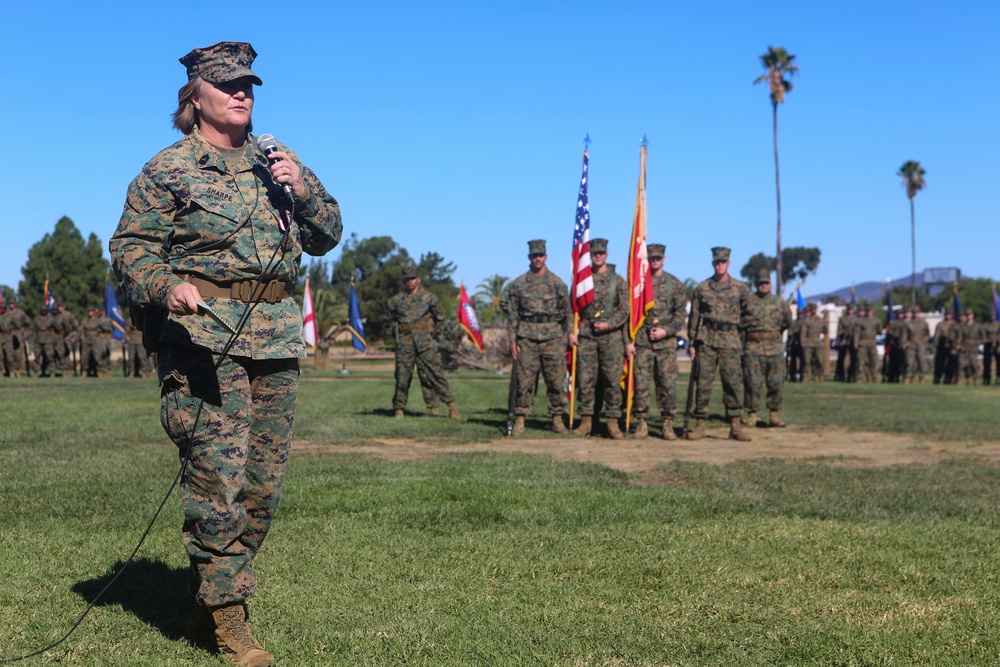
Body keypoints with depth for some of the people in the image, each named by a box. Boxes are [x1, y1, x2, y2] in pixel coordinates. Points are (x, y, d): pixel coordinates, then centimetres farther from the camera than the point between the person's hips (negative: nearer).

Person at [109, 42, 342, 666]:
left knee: (264, 484, 7)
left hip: (278, 338, 6)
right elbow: (130, 248, -2)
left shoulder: (275, 159, 19)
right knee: (217, 477, -10)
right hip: (205, 338, -5)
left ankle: (207, 609, 21)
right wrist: (166, 287, -22)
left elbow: (328, 237, 20)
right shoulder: (167, 170, 3)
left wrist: (304, 188, 1)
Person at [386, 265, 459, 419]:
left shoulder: (429, 297, 4)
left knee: (434, 372, -6)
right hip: (404, 342, 2)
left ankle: (450, 404, -2)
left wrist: (433, 331, 11)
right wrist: (397, 330, 14)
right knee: (402, 375, 1)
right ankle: (399, 409, 9)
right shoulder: (396, 300, 8)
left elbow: (440, 318, 15)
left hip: (425, 342, -2)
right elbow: (389, 319, 24)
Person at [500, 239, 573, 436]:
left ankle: (557, 420, 11)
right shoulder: (518, 284, 7)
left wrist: (569, 333, 2)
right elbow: (511, 313, 7)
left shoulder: (557, 283, 6)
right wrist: (512, 339, 2)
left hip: (553, 338, 0)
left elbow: (567, 311, 10)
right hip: (527, 338, 0)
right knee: (524, 381, 0)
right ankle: (519, 421, 6)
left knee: (556, 380, 1)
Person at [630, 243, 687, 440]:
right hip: (642, 340, 0)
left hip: (666, 341, 0)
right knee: (641, 383, -3)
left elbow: (681, 313, 6)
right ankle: (641, 423, 6)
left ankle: (667, 424, 7)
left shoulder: (674, 283, 8)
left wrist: (666, 330, -9)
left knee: (668, 384, -1)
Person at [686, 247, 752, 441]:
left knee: (733, 382, -2)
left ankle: (735, 426, 3)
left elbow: (747, 314, 17)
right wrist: (692, 343, 6)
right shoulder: (702, 288, 8)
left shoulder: (740, 288, 7)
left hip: (730, 341, 0)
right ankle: (700, 425, 4)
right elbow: (694, 317, 9)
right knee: (703, 382, -1)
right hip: (706, 340, 0)